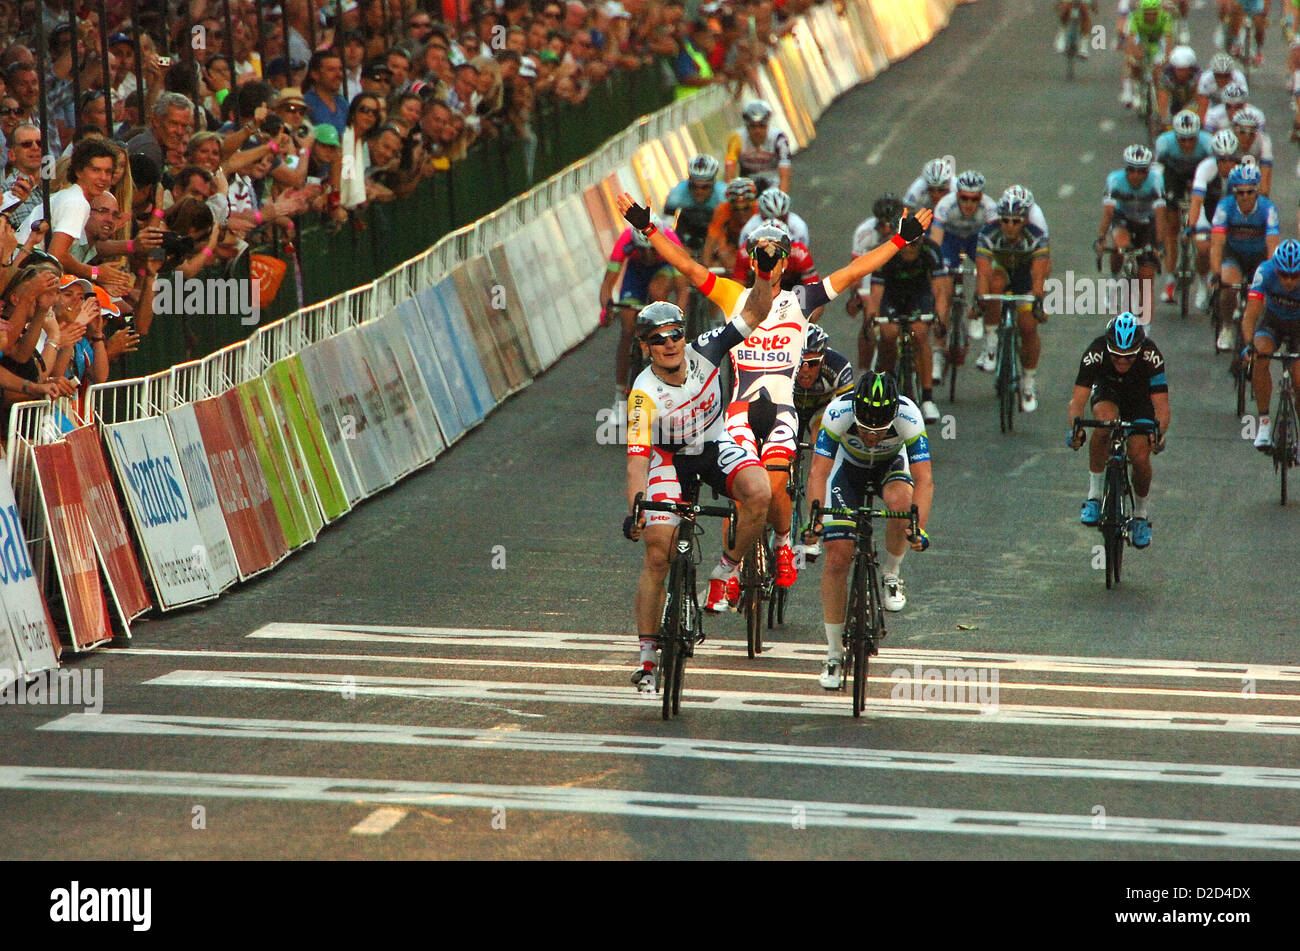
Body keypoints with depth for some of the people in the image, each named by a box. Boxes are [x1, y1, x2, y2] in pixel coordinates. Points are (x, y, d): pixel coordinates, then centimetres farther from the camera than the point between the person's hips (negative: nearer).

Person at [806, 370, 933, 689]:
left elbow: (924, 478, -36)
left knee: (900, 501, -37)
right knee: (837, 558, -11)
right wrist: (815, 517, -50)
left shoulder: (908, 416, -35)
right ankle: (834, 654, 1)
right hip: (848, 468, 0)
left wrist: (919, 528, -50)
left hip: (892, 466, 0)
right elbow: (818, 471, -36)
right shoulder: (838, 413, -35)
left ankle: (891, 575, -9)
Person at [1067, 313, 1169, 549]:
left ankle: (1141, 513, 12)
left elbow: (1161, 403, -38)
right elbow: (1078, 399, -38)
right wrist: (1074, 428, -58)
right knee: (1105, 419, -36)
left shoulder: (1150, 355, -35)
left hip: (1141, 397, 0)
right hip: (1107, 392, 0)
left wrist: (1160, 432, -57)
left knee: (1140, 457, -18)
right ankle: (1094, 495, -21)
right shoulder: (1096, 353, -34)